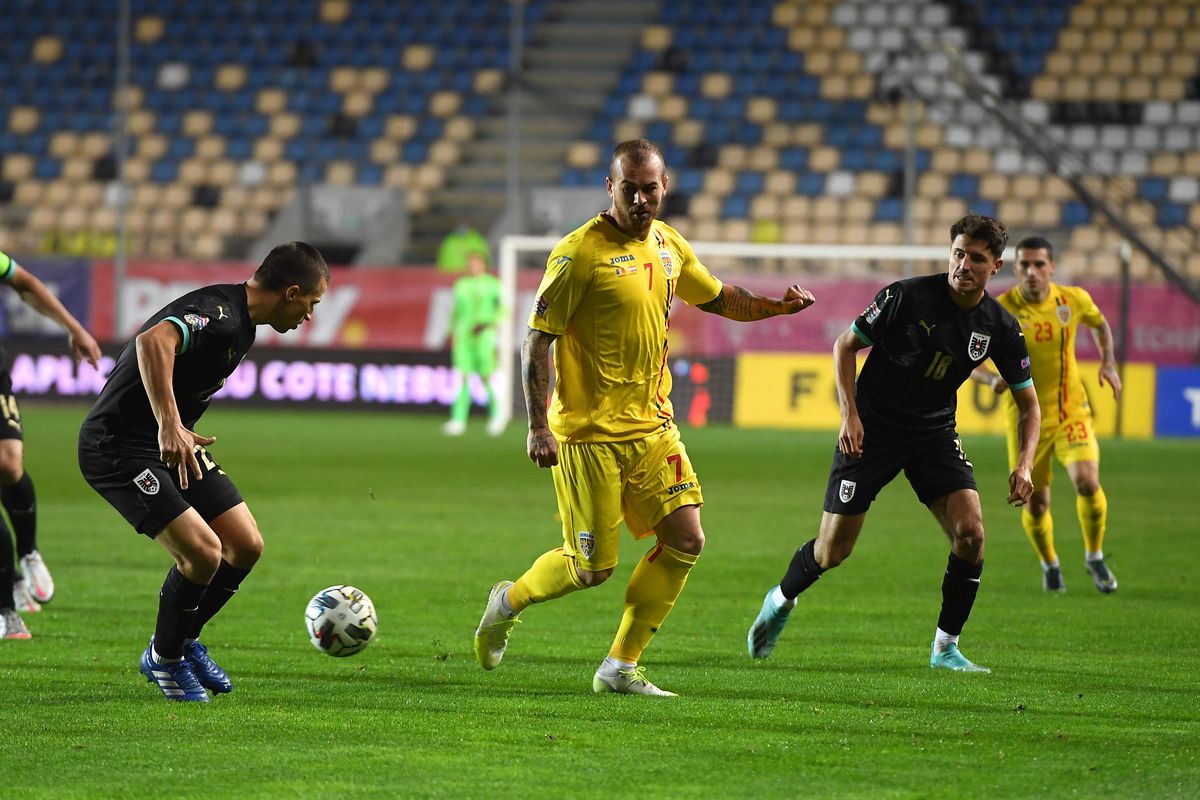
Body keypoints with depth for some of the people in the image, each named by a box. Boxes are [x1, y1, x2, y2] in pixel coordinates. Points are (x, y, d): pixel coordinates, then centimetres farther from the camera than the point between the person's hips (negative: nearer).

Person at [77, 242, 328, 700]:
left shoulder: (241, 323, 9)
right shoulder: (217, 314, -24)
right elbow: (153, 341, -44)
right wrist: (169, 426, -50)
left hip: (171, 443, 10)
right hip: (119, 447, -10)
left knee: (246, 546, 5)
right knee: (203, 551, -20)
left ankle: (184, 640, 26)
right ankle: (163, 659, 4)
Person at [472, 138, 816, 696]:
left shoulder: (669, 245, 8)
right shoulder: (581, 252, -14)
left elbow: (716, 298, 26)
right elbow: (537, 339, -13)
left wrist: (775, 306, 8)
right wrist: (539, 426, -19)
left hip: (653, 425, 7)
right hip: (589, 434, -7)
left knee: (685, 540, -5)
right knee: (592, 567, -4)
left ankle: (620, 667, 5)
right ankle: (508, 603, 27)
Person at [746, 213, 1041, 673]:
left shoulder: (999, 327, -8)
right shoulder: (908, 296, -17)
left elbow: (1028, 402, 3)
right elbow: (845, 345, -5)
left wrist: (1024, 464, -13)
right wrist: (849, 414, -15)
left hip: (934, 433, 3)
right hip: (871, 429, -3)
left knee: (970, 531, -17)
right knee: (833, 550, -2)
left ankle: (946, 647, -1)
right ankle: (781, 601, 31)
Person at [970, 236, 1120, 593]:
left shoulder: (1074, 300, -5)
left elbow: (1100, 324, 18)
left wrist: (1108, 364, 5)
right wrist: (992, 378, -27)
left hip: (1071, 409, 1)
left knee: (1087, 482, -21)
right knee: (1035, 505, 3)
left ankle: (1094, 557, 5)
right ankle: (1050, 564, 35)